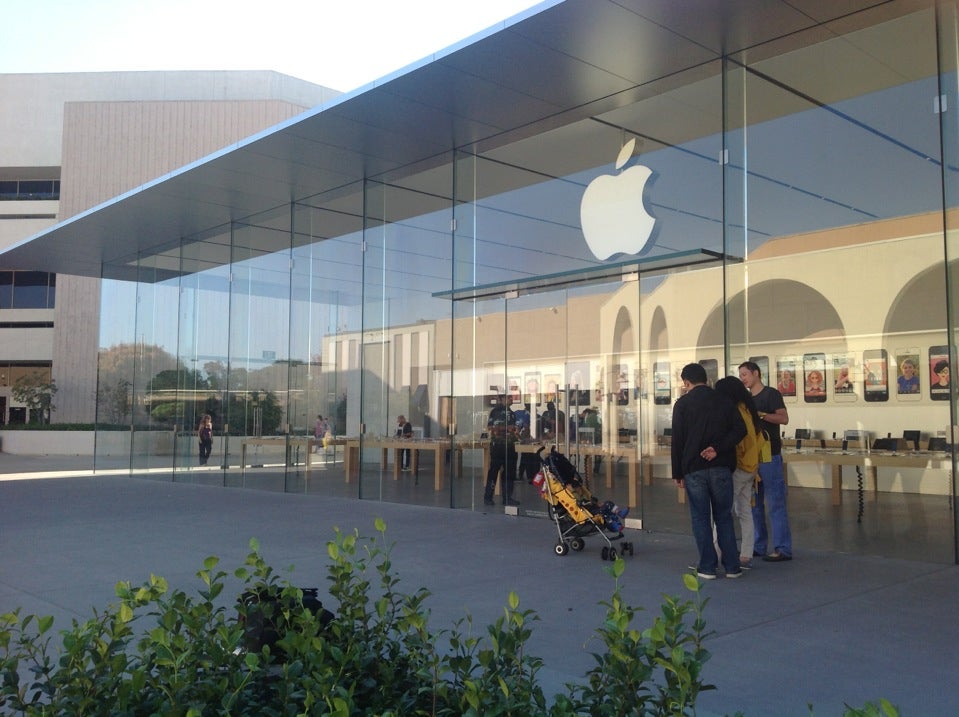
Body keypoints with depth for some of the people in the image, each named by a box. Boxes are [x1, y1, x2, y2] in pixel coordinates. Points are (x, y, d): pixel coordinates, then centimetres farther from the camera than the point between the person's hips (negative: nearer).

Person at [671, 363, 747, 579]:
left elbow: (677, 440, -1)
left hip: (694, 468, -2)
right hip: (721, 468, 2)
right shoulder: (724, 401, 7)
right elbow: (740, 429, -4)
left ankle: (707, 567, 6)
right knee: (724, 516, 11)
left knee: (700, 518, 5)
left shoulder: (683, 404, 0)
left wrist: (677, 472, 4)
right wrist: (718, 449, -10)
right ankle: (732, 566, 11)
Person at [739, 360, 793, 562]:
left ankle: (783, 549, -2)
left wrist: (760, 414, -22)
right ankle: (758, 546, 17)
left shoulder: (771, 394, -5)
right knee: (754, 503, 10)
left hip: (769, 456, -8)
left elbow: (784, 418, -16)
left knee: (776, 503, -6)